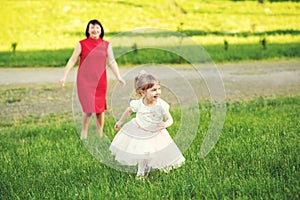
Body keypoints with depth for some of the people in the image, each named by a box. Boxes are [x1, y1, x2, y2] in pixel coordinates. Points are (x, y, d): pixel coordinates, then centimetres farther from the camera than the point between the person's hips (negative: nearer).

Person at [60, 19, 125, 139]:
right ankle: (84, 133, 10)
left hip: (100, 81, 3)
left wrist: (118, 77, -4)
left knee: (100, 108, 6)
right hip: (85, 81, -3)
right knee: (88, 108, -9)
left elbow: (112, 62, 6)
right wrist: (64, 76, -4)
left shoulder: (106, 45, 7)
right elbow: (72, 60, 1)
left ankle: (100, 134, 18)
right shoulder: (82, 44, 0)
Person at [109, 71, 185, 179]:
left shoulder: (161, 105, -25)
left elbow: (170, 119, -19)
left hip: (155, 133, 0)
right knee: (141, 154, 5)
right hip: (139, 132, 0)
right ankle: (141, 172, 31)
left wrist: (166, 124, -42)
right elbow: (129, 110, 0)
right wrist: (120, 121, 9)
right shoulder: (138, 104, -22)